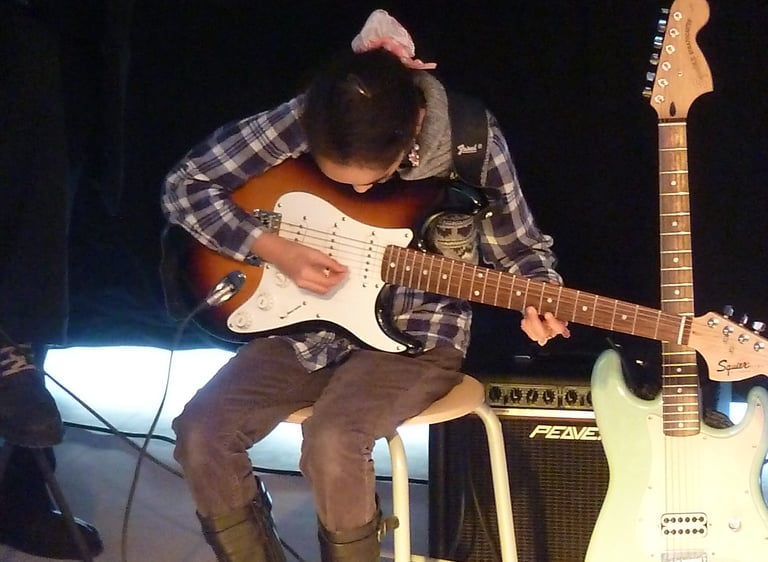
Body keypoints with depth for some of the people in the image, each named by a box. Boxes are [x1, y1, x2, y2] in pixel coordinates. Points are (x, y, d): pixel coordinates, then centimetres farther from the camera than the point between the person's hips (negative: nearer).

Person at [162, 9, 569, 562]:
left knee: (332, 444, -30)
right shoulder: (301, 122, -16)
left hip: (416, 335, -3)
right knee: (202, 435, -17)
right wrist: (274, 249, -19)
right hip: (307, 325, 3)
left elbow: (518, 247, -1)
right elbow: (184, 186, -7)